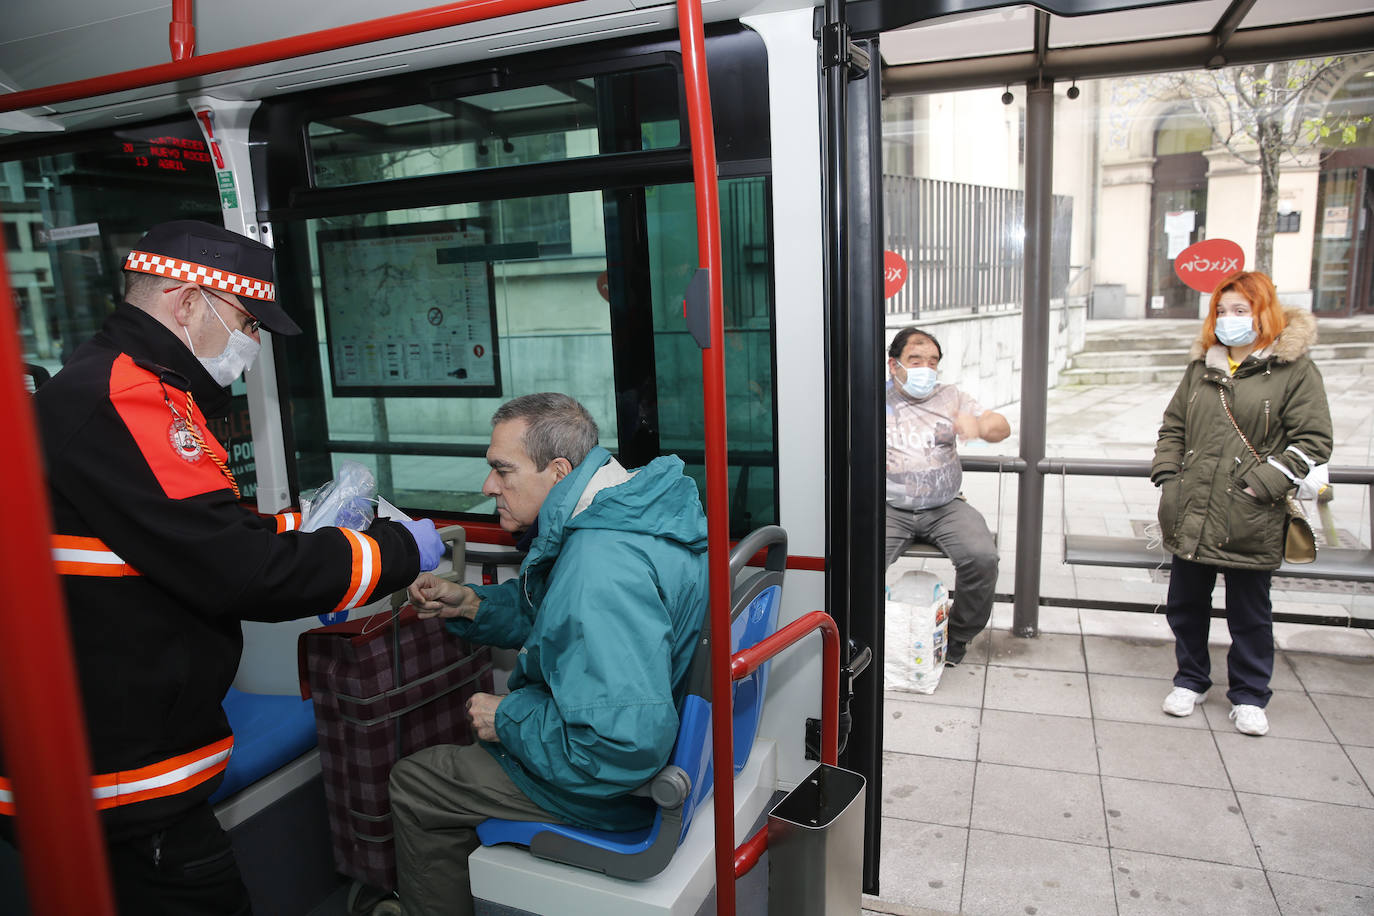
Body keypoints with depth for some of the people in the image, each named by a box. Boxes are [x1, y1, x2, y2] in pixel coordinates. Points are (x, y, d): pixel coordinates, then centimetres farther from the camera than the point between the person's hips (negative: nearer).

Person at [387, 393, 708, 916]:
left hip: (612, 789, -10)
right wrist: (468, 603, 0)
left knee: (411, 784, 9)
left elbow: (626, 746, -39)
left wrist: (509, 719, -23)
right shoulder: (634, 508, -2)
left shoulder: (601, 568, -36)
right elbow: (558, 612, 13)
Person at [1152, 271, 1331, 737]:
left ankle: (1249, 695, 27)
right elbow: (1173, 427, 16)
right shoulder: (1201, 365, 11)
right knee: (1186, 604, 15)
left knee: (1249, 613, 10)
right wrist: (1167, 477, 3)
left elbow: (1313, 441, -7)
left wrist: (1263, 484, -16)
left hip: (1249, 523, -4)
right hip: (1190, 517, 4)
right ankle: (1191, 680, 34)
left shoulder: (1293, 368, -4)